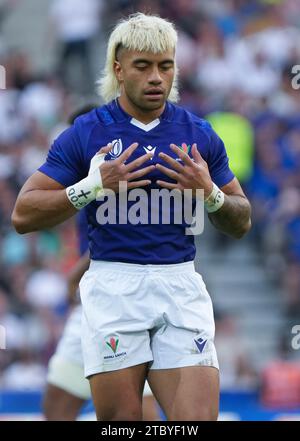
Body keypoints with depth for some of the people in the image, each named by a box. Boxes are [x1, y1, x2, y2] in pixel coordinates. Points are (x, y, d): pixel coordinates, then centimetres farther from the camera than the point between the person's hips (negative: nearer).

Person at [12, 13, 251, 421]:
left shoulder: (200, 136, 11)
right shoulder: (84, 133, 3)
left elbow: (240, 225, 17)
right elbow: (23, 215, 0)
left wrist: (209, 192, -5)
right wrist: (92, 187, -12)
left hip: (181, 288, 2)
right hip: (113, 289, -2)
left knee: (198, 415, -11)